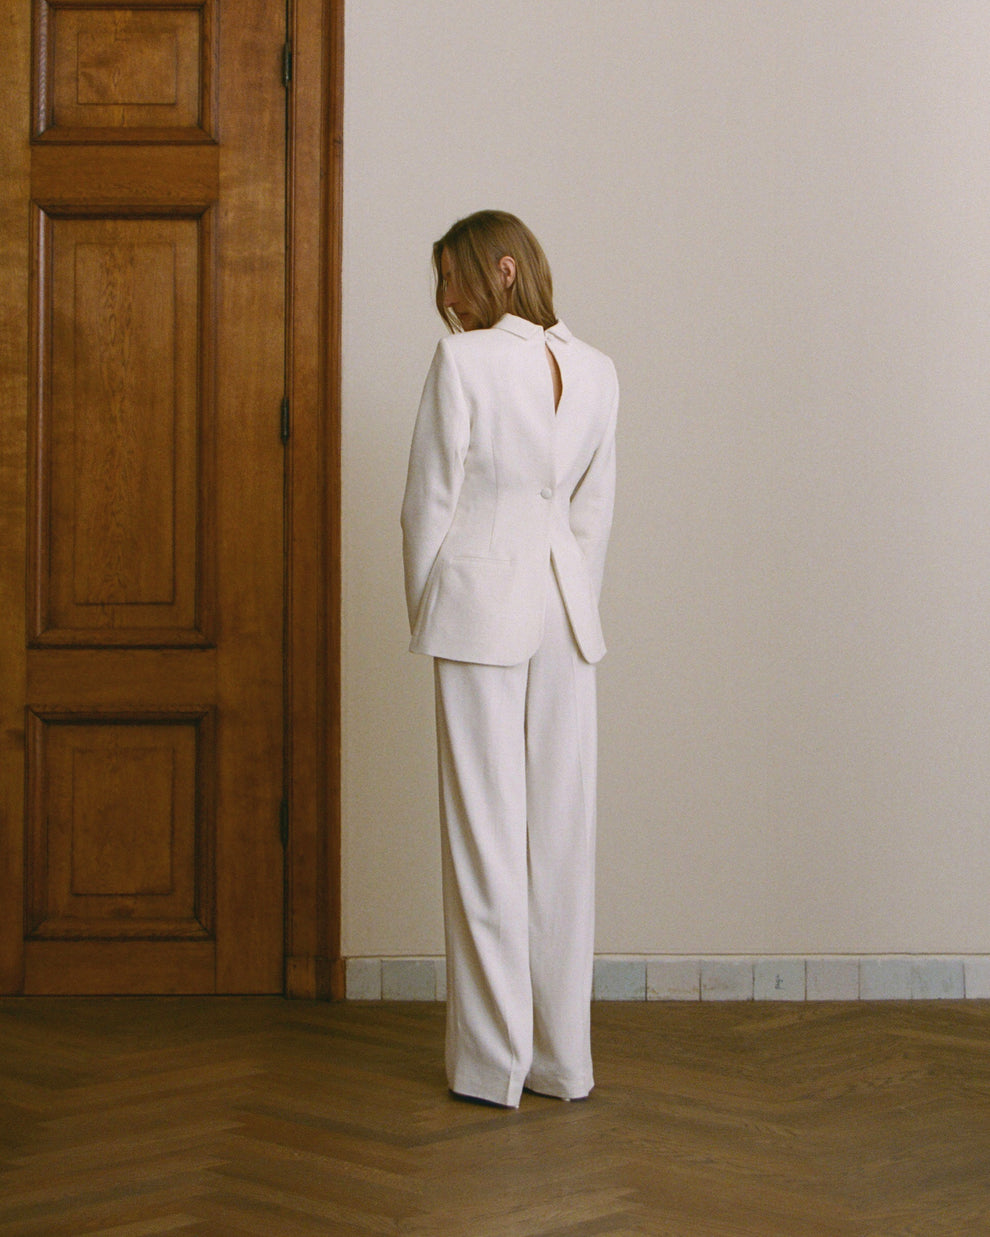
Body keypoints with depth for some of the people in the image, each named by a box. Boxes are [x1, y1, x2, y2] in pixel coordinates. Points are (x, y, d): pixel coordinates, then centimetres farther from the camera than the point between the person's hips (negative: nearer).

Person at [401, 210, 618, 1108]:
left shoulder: (464, 360, -9)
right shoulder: (596, 372, 7)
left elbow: (431, 503, -6)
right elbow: (593, 512, 11)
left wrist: (423, 618, 6)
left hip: (480, 598, -5)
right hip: (565, 604, 5)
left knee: (487, 830, 0)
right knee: (564, 832, 8)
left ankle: (495, 1063, 6)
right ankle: (564, 1058, 14)